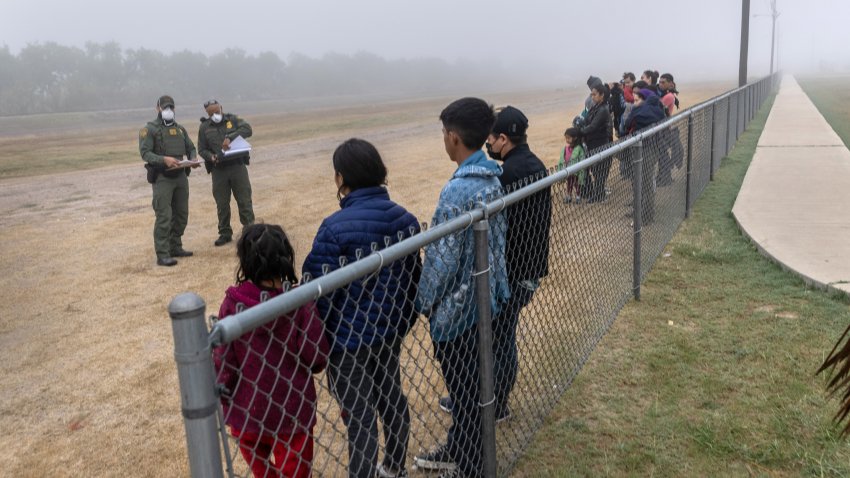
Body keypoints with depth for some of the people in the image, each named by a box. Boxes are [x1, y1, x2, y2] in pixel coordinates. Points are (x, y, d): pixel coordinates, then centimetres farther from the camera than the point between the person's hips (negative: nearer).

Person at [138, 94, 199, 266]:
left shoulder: (180, 129, 16)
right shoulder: (149, 129, -3)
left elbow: (191, 148, 18)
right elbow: (145, 153, -12)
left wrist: (193, 159, -4)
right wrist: (164, 159, -27)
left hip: (181, 176, 6)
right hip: (162, 178, -6)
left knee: (181, 215, 12)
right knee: (164, 217, -9)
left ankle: (176, 248, 25)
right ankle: (162, 255, -7)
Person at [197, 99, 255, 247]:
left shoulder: (233, 120, 5)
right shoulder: (204, 127, 8)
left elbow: (247, 129, -12)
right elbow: (202, 149, 8)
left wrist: (230, 138, -23)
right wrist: (211, 157, -13)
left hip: (237, 165, -1)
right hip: (218, 169, 1)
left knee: (244, 200, 0)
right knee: (222, 204, 6)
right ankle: (225, 234, 17)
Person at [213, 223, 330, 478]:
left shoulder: (233, 302, -17)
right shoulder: (300, 304, -20)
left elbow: (223, 360, -11)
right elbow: (317, 360, -15)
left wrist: (224, 402, 6)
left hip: (246, 412, 1)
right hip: (293, 413, -1)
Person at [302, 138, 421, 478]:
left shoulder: (335, 227, -23)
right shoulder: (405, 219, -1)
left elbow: (318, 291, -20)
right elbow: (414, 278, 8)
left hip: (349, 339, -7)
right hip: (391, 330, 7)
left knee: (360, 416, 6)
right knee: (391, 398, 23)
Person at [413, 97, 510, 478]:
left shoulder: (458, 190, -26)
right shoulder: (492, 179, 2)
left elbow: (443, 259, -23)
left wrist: (424, 302, -8)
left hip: (457, 305, -9)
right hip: (484, 296, 9)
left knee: (464, 390, 8)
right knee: (467, 384, 23)